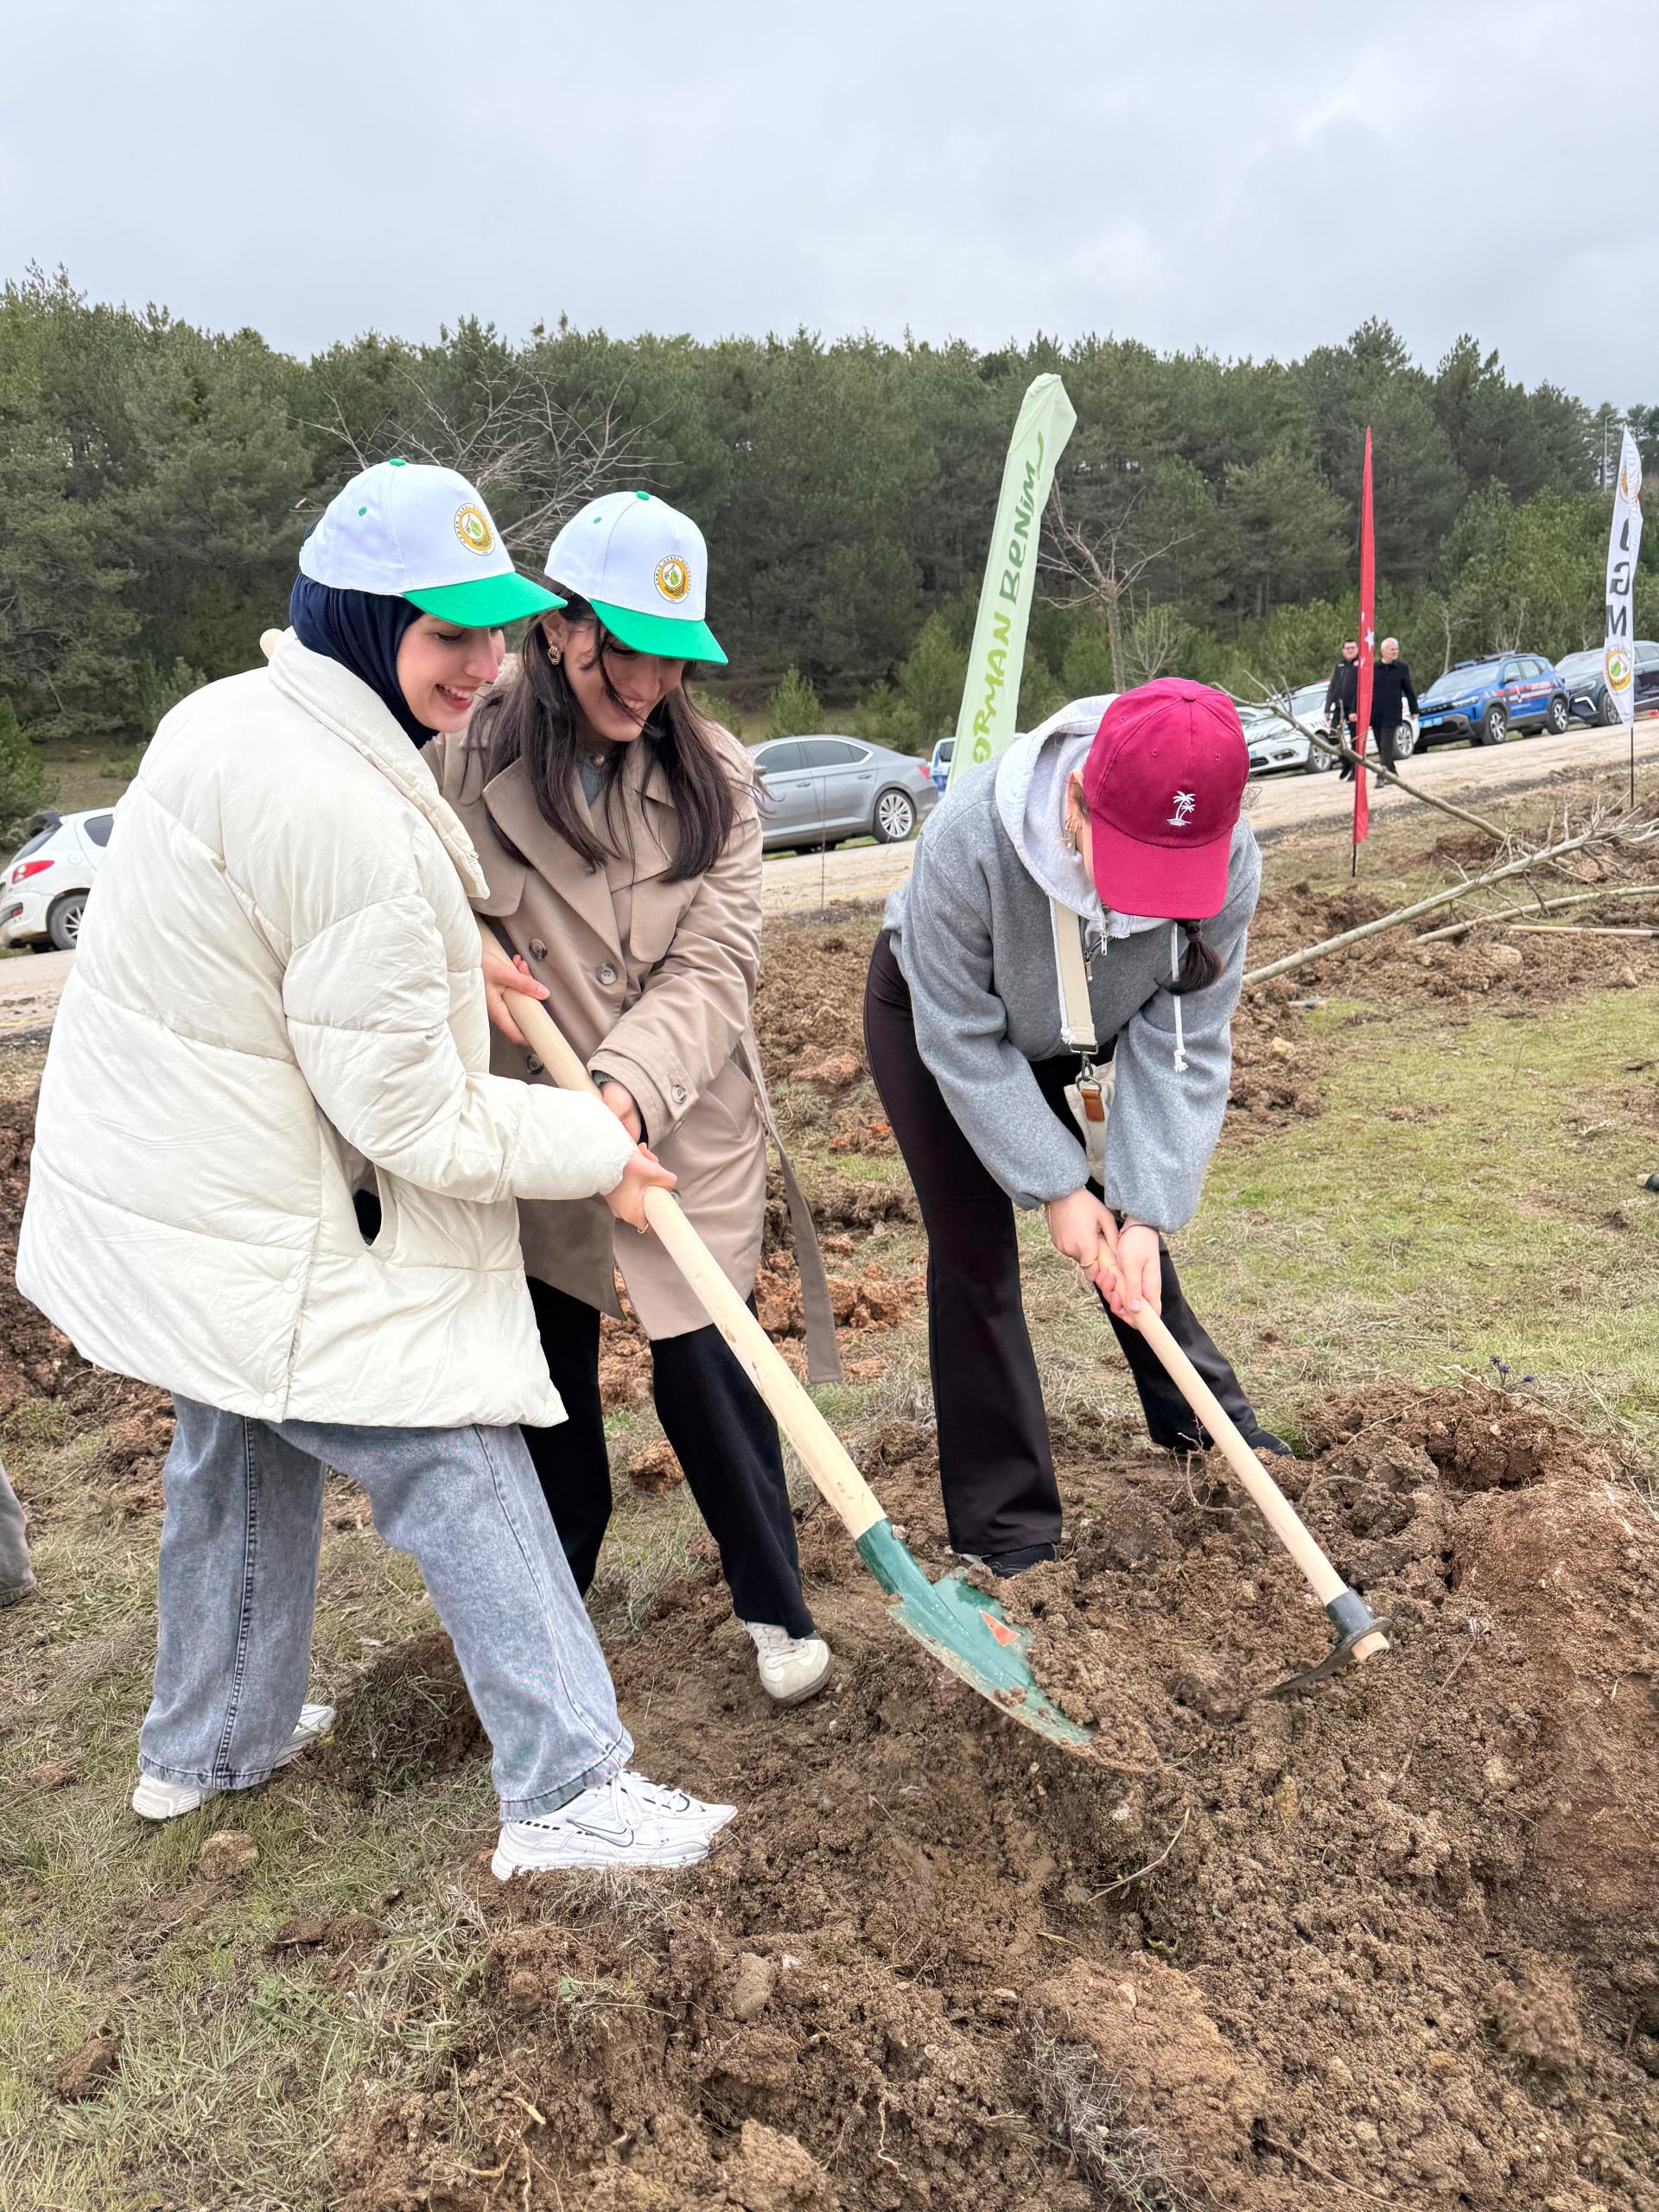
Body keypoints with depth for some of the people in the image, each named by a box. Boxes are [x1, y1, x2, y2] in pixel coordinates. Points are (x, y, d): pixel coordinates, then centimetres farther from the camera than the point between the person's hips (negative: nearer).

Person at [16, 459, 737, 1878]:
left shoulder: (226, 716, 4)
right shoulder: (351, 820, -28)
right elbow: (411, 1121, -24)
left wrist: (443, 968, 13)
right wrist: (596, 1147, -11)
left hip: (152, 1190, 10)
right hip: (260, 1244, -10)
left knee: (242, 1456, 27)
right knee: (463, 1477, -1)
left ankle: (210, 1740, 45)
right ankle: (567, 1792, 8)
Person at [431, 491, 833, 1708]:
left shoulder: (715, 773, -4)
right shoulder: (462, 756, -9)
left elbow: (714, 964, -12)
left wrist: (632, 1083, -29)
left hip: (686, 1129, 0)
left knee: (703, 1366, 4)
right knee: (547, 1373, 15)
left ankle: (776, 1605, 27)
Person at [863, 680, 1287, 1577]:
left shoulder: (1230, 862, -31)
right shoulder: (970, 837, -41)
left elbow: (1182, 1048, -21)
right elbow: (962, 1041, -29)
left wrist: (1145, 1210, -26)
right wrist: (1056, 1185, -25)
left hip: (1082, 1032, 3)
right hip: (931, 1015, -3)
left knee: (1126, 1215, 13)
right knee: (975, 1248, -5)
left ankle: (1201, 1417, 37)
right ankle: (1006, 1533, 6)